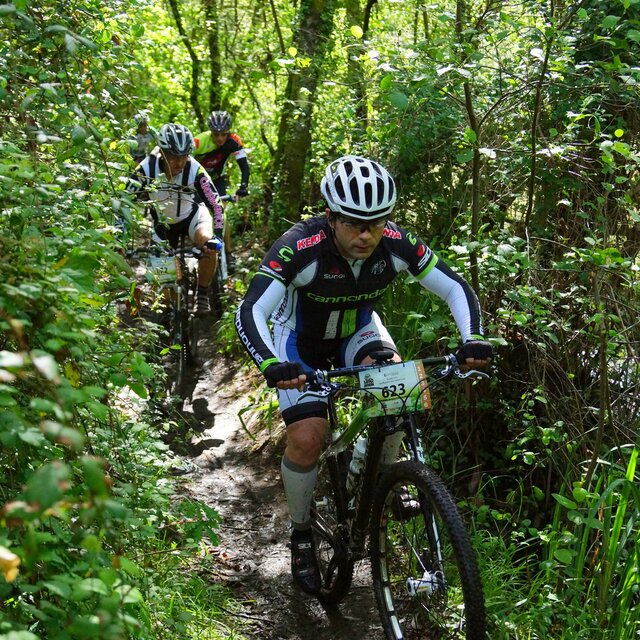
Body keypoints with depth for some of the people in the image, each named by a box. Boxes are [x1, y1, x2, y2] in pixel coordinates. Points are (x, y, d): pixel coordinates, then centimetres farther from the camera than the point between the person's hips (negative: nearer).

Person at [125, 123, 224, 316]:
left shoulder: (195, 170, -31)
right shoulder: (146, 169, -29)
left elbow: (216, 204, -28)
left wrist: (216, 237, -40)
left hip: (192, 214, -1)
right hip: (163, 221, 2)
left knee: (208, 243, -31)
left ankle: (203, 296, -12)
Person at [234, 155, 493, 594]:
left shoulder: (397, 244, -25)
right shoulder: (300, 248, -36)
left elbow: (456, 288, -17)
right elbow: (250, 312, -40)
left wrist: (473, 339, -34)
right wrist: (272, 366, -58)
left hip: (357, 330, 3)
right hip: (301, 338, -3)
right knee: (307, 439, -18)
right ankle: (301, 532, 10)